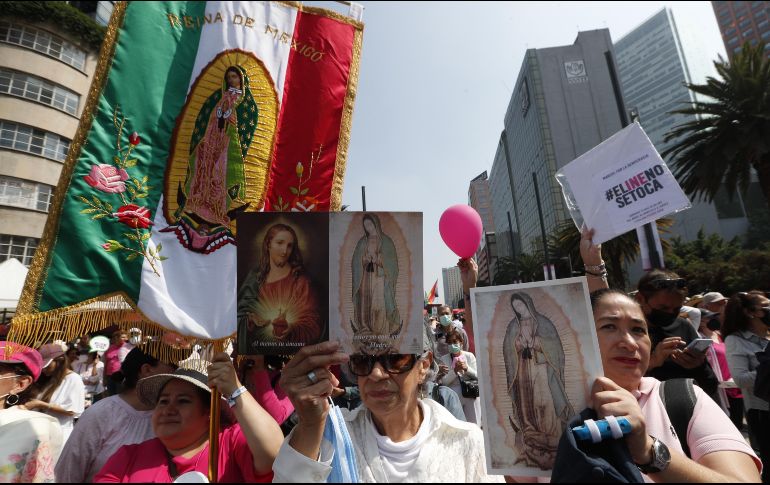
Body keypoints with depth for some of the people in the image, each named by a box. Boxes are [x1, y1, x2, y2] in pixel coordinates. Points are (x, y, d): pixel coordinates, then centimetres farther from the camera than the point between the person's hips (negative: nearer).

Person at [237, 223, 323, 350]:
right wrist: (252, 320, -7)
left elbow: (312, 324, -5)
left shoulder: (300, 281, -3)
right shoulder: (256, 275, 10)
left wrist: (292, 329, -22)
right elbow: (242, 310, 13)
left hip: (288, 349, -5)